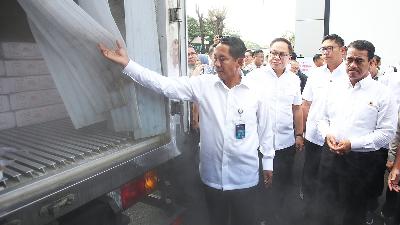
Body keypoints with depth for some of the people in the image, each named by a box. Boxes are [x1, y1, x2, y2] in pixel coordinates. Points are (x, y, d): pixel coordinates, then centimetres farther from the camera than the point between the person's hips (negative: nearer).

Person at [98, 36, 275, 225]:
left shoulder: (255, 93, -6)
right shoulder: (203, 84, -6)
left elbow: (265, 129, 4)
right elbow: (165, 85, -11)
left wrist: (268, 162, 11)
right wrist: (127, 63, -16)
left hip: (244, 178, -1)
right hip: (212, 176, 2)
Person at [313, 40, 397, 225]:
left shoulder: (382, 94, -7)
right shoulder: (336, 89, 6)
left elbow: (387, 132, -10)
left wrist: (353, 144, -19)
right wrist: (327, 134, -8)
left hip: (361, 160, -3)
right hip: (330, 155, 4)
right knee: (323, 208, 18)